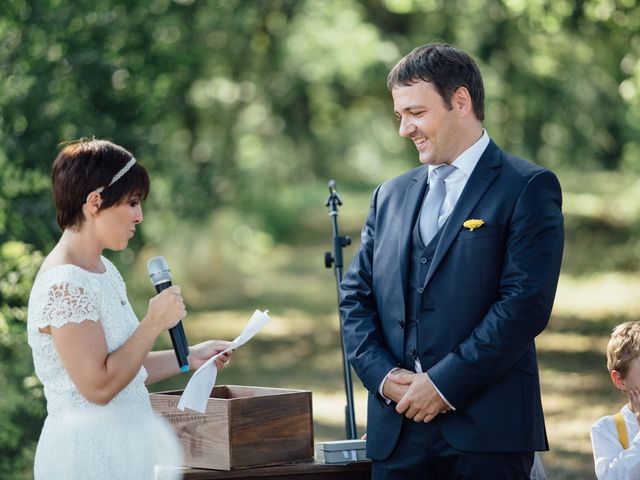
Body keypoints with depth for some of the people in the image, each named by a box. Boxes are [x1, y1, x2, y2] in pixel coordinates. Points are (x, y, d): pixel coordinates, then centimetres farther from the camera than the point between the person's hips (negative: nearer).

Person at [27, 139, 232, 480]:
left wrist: (190, 357, 10)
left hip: (124, 447, 9)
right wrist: (154, 322, -16)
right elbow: (98, 386, -22)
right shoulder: (63, 284, -18)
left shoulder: (103, 271, 12)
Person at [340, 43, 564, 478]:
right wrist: (382, 374, -3)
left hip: (486, 431, -5)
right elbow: (356, 295, 14)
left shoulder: (527, 188, -2)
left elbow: (526, 304, -11)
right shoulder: (391, 196, 16)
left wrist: (444, 383, -13)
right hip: (397, 431, 5)